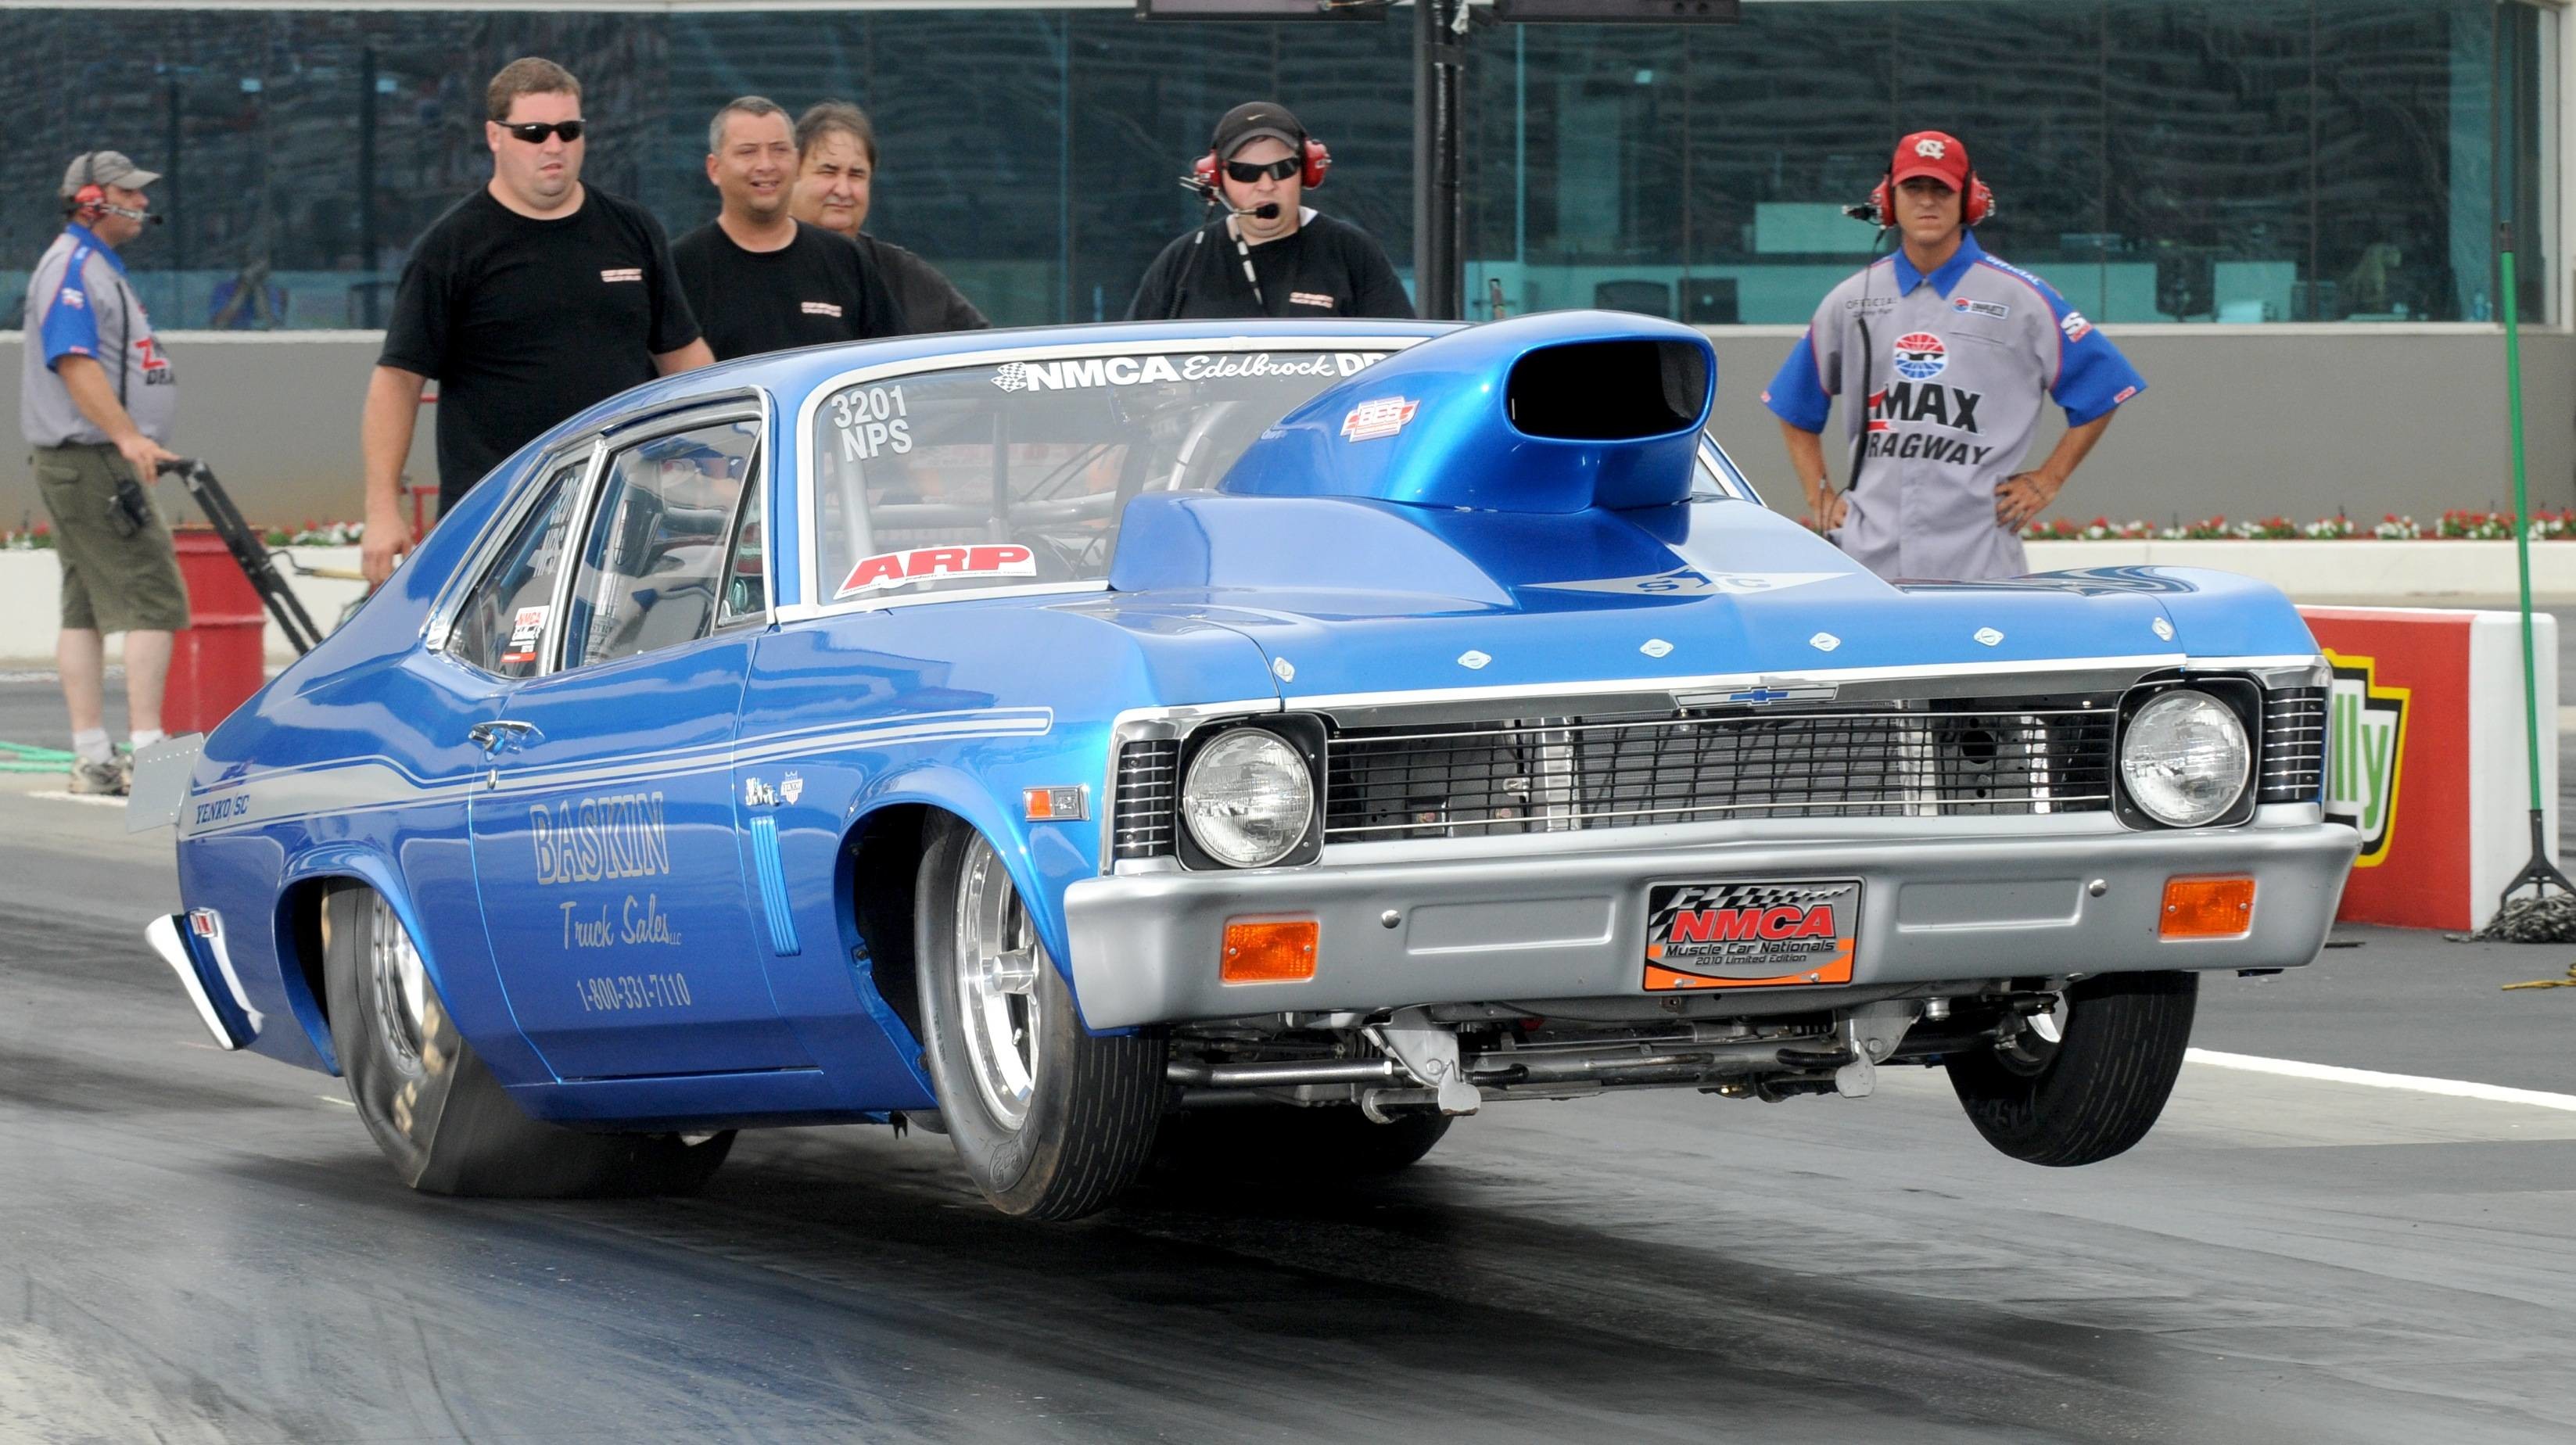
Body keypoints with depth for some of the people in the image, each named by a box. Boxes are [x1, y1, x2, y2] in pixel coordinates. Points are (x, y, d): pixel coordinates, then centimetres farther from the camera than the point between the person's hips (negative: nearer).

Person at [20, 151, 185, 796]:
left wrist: (135, 442, 22)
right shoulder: (70, 267, -12)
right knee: (152, 597, -14)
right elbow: (74, 363, -24)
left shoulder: (99, 266, 20)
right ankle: (148, 754, -19)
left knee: (88, 606, 8)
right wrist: (129, 438, -32)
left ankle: (92, 760, 8)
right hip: (88, 460, -11)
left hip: (101, 460, 11)